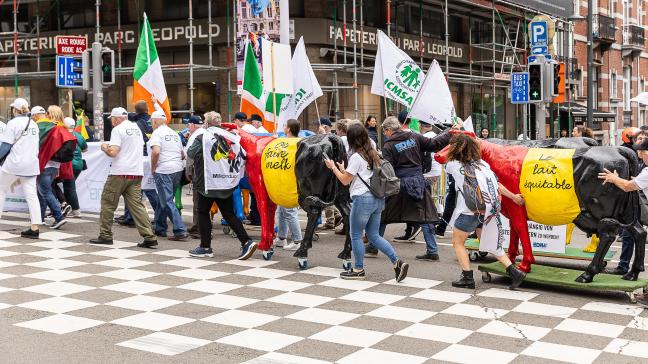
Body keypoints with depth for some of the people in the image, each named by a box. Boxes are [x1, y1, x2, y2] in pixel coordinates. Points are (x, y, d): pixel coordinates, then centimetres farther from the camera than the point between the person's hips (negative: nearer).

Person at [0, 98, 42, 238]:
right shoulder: (33, 124, 11)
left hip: (14, 164, -5)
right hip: (31, 165, 5)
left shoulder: (13, 123, -7)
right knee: (32, 196, 2)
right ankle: (34, 228, -3)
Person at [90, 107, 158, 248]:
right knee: (137, 205, 2)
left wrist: (104, 148, 5)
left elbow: (113, 152, -16)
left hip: (119, 173, -6)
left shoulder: (118, 130, -6)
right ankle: (150, 238, -7)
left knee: (108, 203, 8)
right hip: (136, 173, 6)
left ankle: (105, 236, 12)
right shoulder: (137, 128, 16)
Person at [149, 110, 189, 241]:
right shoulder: (174, 133, 19)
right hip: (178, 169, 8)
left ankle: (180, 231, -14)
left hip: (163, 171, -8)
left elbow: (156, 151, -20)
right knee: (163, 200, 19)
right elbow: (182, 155, 20)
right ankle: (160, 228, 25)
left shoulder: (157, 133, -5)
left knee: (167, 202, -6)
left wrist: (153, 167, -8)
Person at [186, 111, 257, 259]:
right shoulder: (228, 137, 3)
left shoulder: (201, 138, -10)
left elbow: (190, 156, -4)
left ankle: (205, 247, 12)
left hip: (207, 183, -5)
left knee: (203, 213, 9)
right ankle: (246, 242, -1)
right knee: (229, 214, 9)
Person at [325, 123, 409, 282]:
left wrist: (333, 167, 8)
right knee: (374, 235, 12)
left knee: (356, 235, 7)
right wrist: (344, 170, 30)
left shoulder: (356, 157, -11)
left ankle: (358, 270, 15)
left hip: (363, 198, -8)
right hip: (378, 199, 8)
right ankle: (398, 262, 1)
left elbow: (345, 180, -4)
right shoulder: (374, 154, 12)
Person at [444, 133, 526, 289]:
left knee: (457, 242, 13)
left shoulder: (453, 164, -1)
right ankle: (514, 272, 11)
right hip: (488, 210, 5)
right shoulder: (482, 164, 9)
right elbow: (496, 184, 8)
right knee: (489, 244, 19)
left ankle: (467, 278, 6)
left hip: (470, 211, -5)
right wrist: (513, 197, 18)